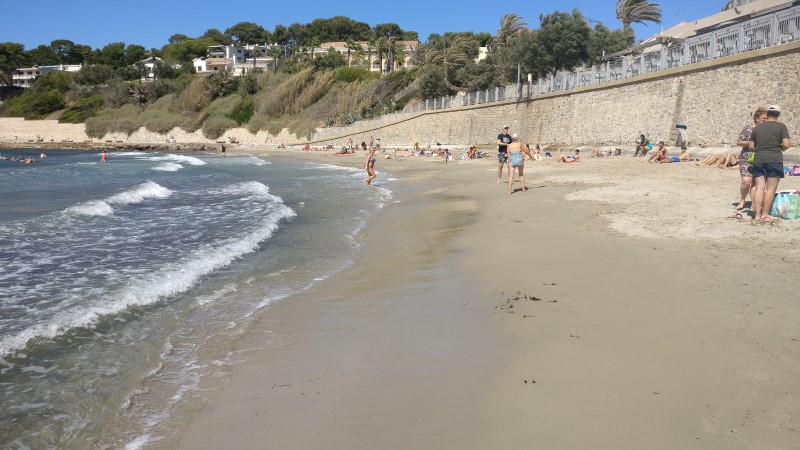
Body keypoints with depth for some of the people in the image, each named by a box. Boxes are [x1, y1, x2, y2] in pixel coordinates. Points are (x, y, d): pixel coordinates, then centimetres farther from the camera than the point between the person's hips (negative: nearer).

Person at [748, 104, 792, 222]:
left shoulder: (757, 128, 11)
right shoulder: (781, 126, -2)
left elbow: (750, 147, 12)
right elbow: (786, 144, -9)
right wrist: (781, 148, 12)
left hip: (758, 160, 4)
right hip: (774, 159, -4)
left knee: (759, 187, 3)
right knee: (771, 188, 1)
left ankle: (758, 215, 1)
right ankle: (765, 214, 1)